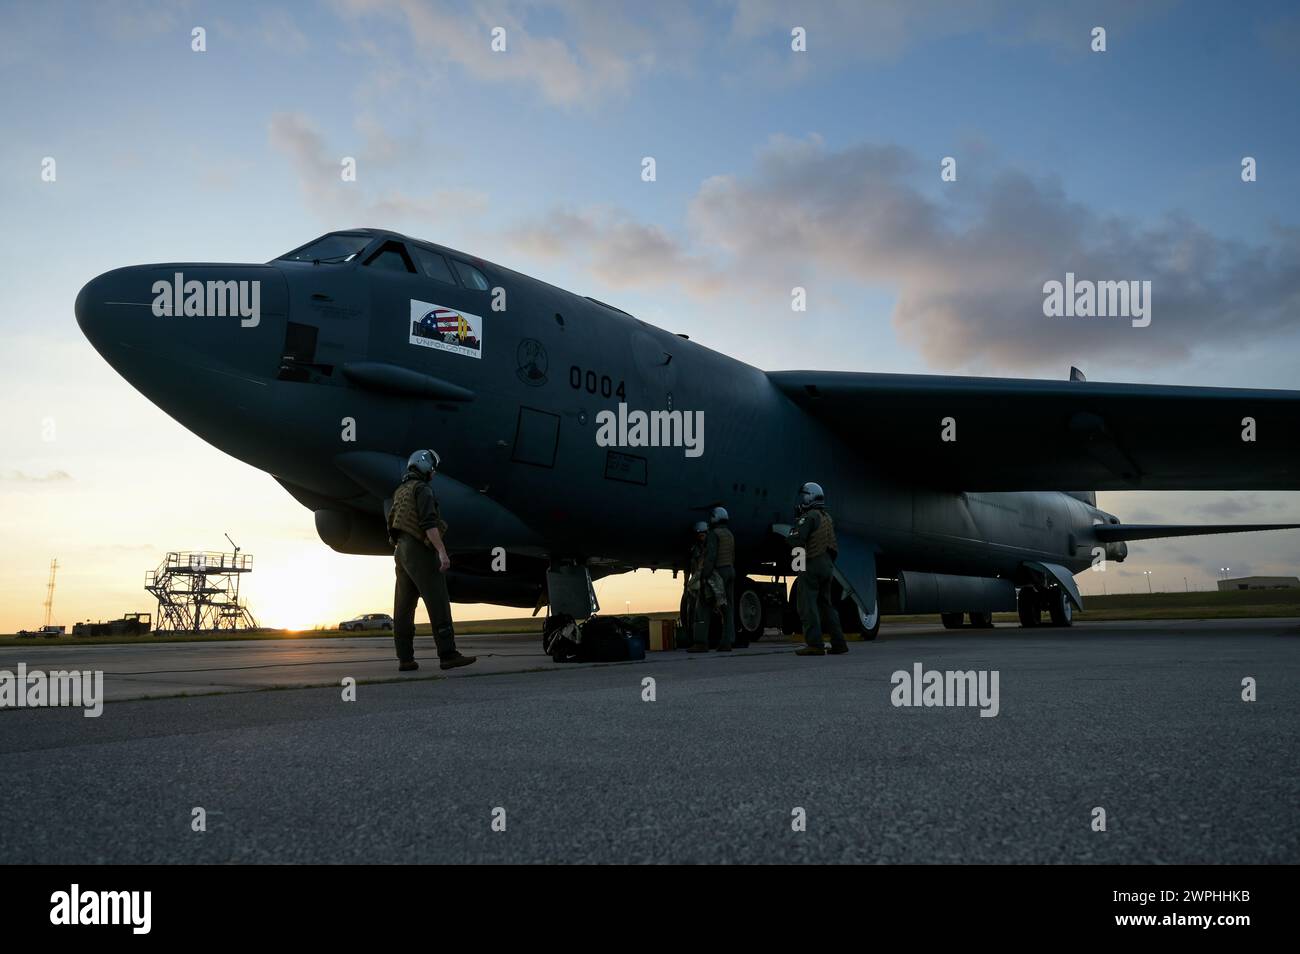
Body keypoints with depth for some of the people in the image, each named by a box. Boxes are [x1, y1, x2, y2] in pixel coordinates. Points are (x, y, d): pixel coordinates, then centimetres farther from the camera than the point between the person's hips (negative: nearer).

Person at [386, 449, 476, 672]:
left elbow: (394, 525, 22)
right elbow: (429, 523, -20)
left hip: (401, 551, 10)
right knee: (438, 603, -11)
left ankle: (405, 659, 3)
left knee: (404, 607, 5)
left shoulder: (400, 492, 20)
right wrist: (442, 552, -25)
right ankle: (448, 655, -15)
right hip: (420, 551, -9)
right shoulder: (422, 489, -8)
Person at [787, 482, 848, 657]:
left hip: (811, 565, -9)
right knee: (826, 604, 14)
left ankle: (814, 644, -14)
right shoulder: (827, 518, 18)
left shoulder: (809, 517, -10)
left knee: (807, 606, -7)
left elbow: (796, 541, -17)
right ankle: (838, 643, 11)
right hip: (827, 565, 9)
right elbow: (833, 547, 20)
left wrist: (793, 531, 0)